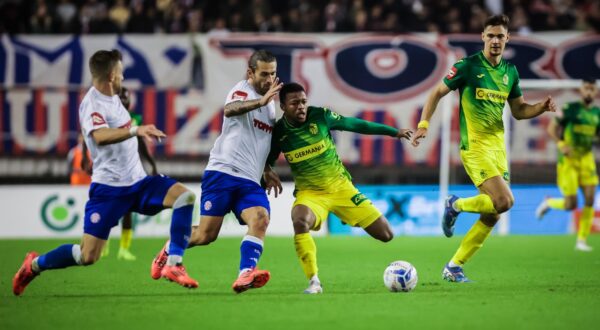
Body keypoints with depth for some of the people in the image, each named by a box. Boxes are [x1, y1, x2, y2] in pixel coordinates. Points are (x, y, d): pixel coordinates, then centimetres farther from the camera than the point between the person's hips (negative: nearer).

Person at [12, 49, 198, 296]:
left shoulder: (112, 97, 11)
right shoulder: (91, 103, -17)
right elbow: (100, 137, -38)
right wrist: (136, 130, -49)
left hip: (137, 182, 8)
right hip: (109, 188, -8)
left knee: (185, 196, -14)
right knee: (88, 256, -10)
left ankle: (173, 265, -15)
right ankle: (35, 265, 16)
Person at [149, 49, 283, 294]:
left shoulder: (269, 103, 20)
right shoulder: (242, 90, -5)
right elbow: (229, 109, -32)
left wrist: (266, 171, 28)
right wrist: (261, 101, -48)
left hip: (249, 182, 6)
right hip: (223, 171, -6)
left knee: (260, 218, -23)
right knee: (206, 234, -7)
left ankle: (245, 274, -35)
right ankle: (168, 252, 23)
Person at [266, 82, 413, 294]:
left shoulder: (320, 116, -11)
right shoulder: (279, 132, -9)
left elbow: (353, 124, 2)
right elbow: (266, 163, 6)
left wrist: (393, 132, 9)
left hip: (341, 188, 1)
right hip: (309, 194, -1)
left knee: (386, 235, -2)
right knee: (300, 222, -38)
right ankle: (314, 282, -29)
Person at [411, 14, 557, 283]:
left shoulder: (510, 71, 11)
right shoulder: (468, 66, -7)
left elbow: (518, 111, 19)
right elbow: (437, 93, -2)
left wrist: (542, 107, 0)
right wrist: (423, 124, -12)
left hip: (498, 147, 7)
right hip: (475, 146, -7)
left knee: (491, 216, 4)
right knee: (504, 201, -22)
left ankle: (453, 267, 14)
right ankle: (456, 205, 5)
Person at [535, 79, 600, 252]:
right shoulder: (570, 108, -7)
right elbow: (552, 128, -3)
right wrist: (561, 144, -19)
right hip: (568, 160, -4)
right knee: (571, 204, -6)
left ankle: (582, 240, 3)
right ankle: (548, 203, 27)